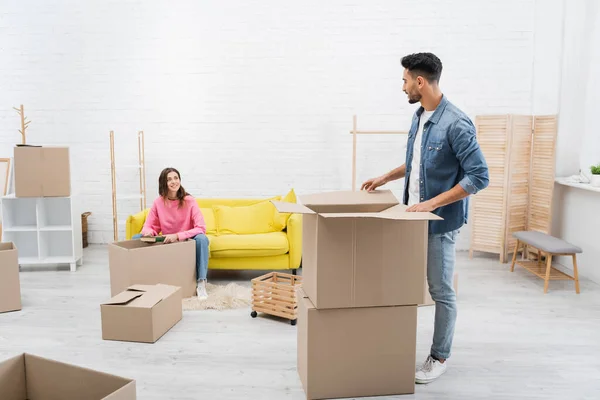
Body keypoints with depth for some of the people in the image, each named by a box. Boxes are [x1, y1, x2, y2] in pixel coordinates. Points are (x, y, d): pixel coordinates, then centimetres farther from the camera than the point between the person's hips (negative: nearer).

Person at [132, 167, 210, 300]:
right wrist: (148, 232, -26)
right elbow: (148, 226, -1)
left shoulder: (189, 201, -17)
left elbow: (201, 228, -23)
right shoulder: (158, 202, -8)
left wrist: (177, 236, -34)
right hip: (166, 244, 3)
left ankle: (201, 283, -28)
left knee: (201, 239, -35)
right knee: (137, 238, -11)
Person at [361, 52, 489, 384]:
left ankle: (440, 357, 23)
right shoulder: (419, 116, 7)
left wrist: (433, 203, -25)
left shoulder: (456, 123, -21)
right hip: (414, 216, 8)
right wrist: (385, 178, 16)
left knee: (441, 291, 6)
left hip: (440, 222, -8)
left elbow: (479, 176, -23)